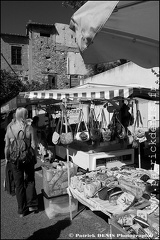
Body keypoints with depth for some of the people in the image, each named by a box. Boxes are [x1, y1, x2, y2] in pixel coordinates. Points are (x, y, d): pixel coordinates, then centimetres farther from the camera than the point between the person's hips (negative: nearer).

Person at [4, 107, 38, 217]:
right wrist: (35, 157, 5)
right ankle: (32, 205, 18)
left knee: (19, 184, 13)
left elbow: (7, 146, -1)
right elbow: (33, 146, -9)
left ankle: (21, 210, 24)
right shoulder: (29, 128, -12)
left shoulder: (10, 129, -7)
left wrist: (6, 158, 13)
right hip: (28, 158, -1)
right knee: (30, 181, 19)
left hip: (15, 159, 2)